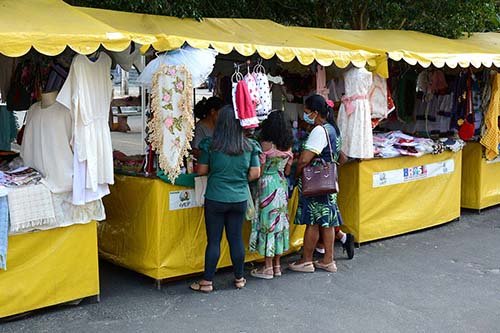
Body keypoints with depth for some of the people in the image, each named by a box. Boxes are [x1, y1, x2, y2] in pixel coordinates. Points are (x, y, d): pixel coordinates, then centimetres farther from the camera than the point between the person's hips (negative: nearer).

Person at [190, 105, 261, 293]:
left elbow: (201, 171, -2)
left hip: (215, 199, -2)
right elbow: (255, 174, -1)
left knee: (213, 240, 4)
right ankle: (239, 279, 23)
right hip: (239, 199, 2)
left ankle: (207, 281, 11)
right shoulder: (249, 146, -4)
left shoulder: (211, 145, -9)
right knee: (236, 238, 12)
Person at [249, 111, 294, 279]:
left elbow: (259, 170, -11)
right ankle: (277, 265, 18)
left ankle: (268, 268, 4)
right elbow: (287, 171, 11)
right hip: (282, 186, 6)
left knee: (267, 222, 0)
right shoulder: (288, 145, 4)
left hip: (268, 186, -6)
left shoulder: (266, 144, -14)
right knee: (280, 221, 11)